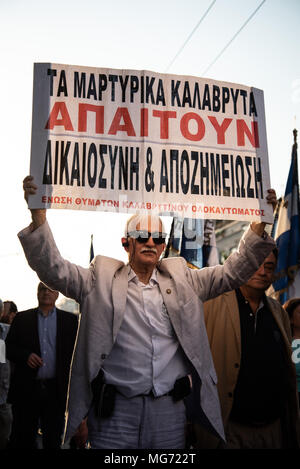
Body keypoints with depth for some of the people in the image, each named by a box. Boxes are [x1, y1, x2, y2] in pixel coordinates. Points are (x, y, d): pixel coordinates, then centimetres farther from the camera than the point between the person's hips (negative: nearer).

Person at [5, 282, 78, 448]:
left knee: (53, 440, 7)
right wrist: (25, 355, -12)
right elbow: (8, 347, 7)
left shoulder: (70, 320, 6)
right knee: (22, 438, 8)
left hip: (55, 389, 0)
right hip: (26, 389, 1)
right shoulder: (22, 318, 8)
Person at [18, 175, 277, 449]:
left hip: (171, 410, 3)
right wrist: (39, 214, -18)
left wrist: (259, 222, -2)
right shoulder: (102, 278, 3)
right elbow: (53, 269, -7)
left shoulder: (181, 279, 10)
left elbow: (233, 272, 7)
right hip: (115, 410, -2)